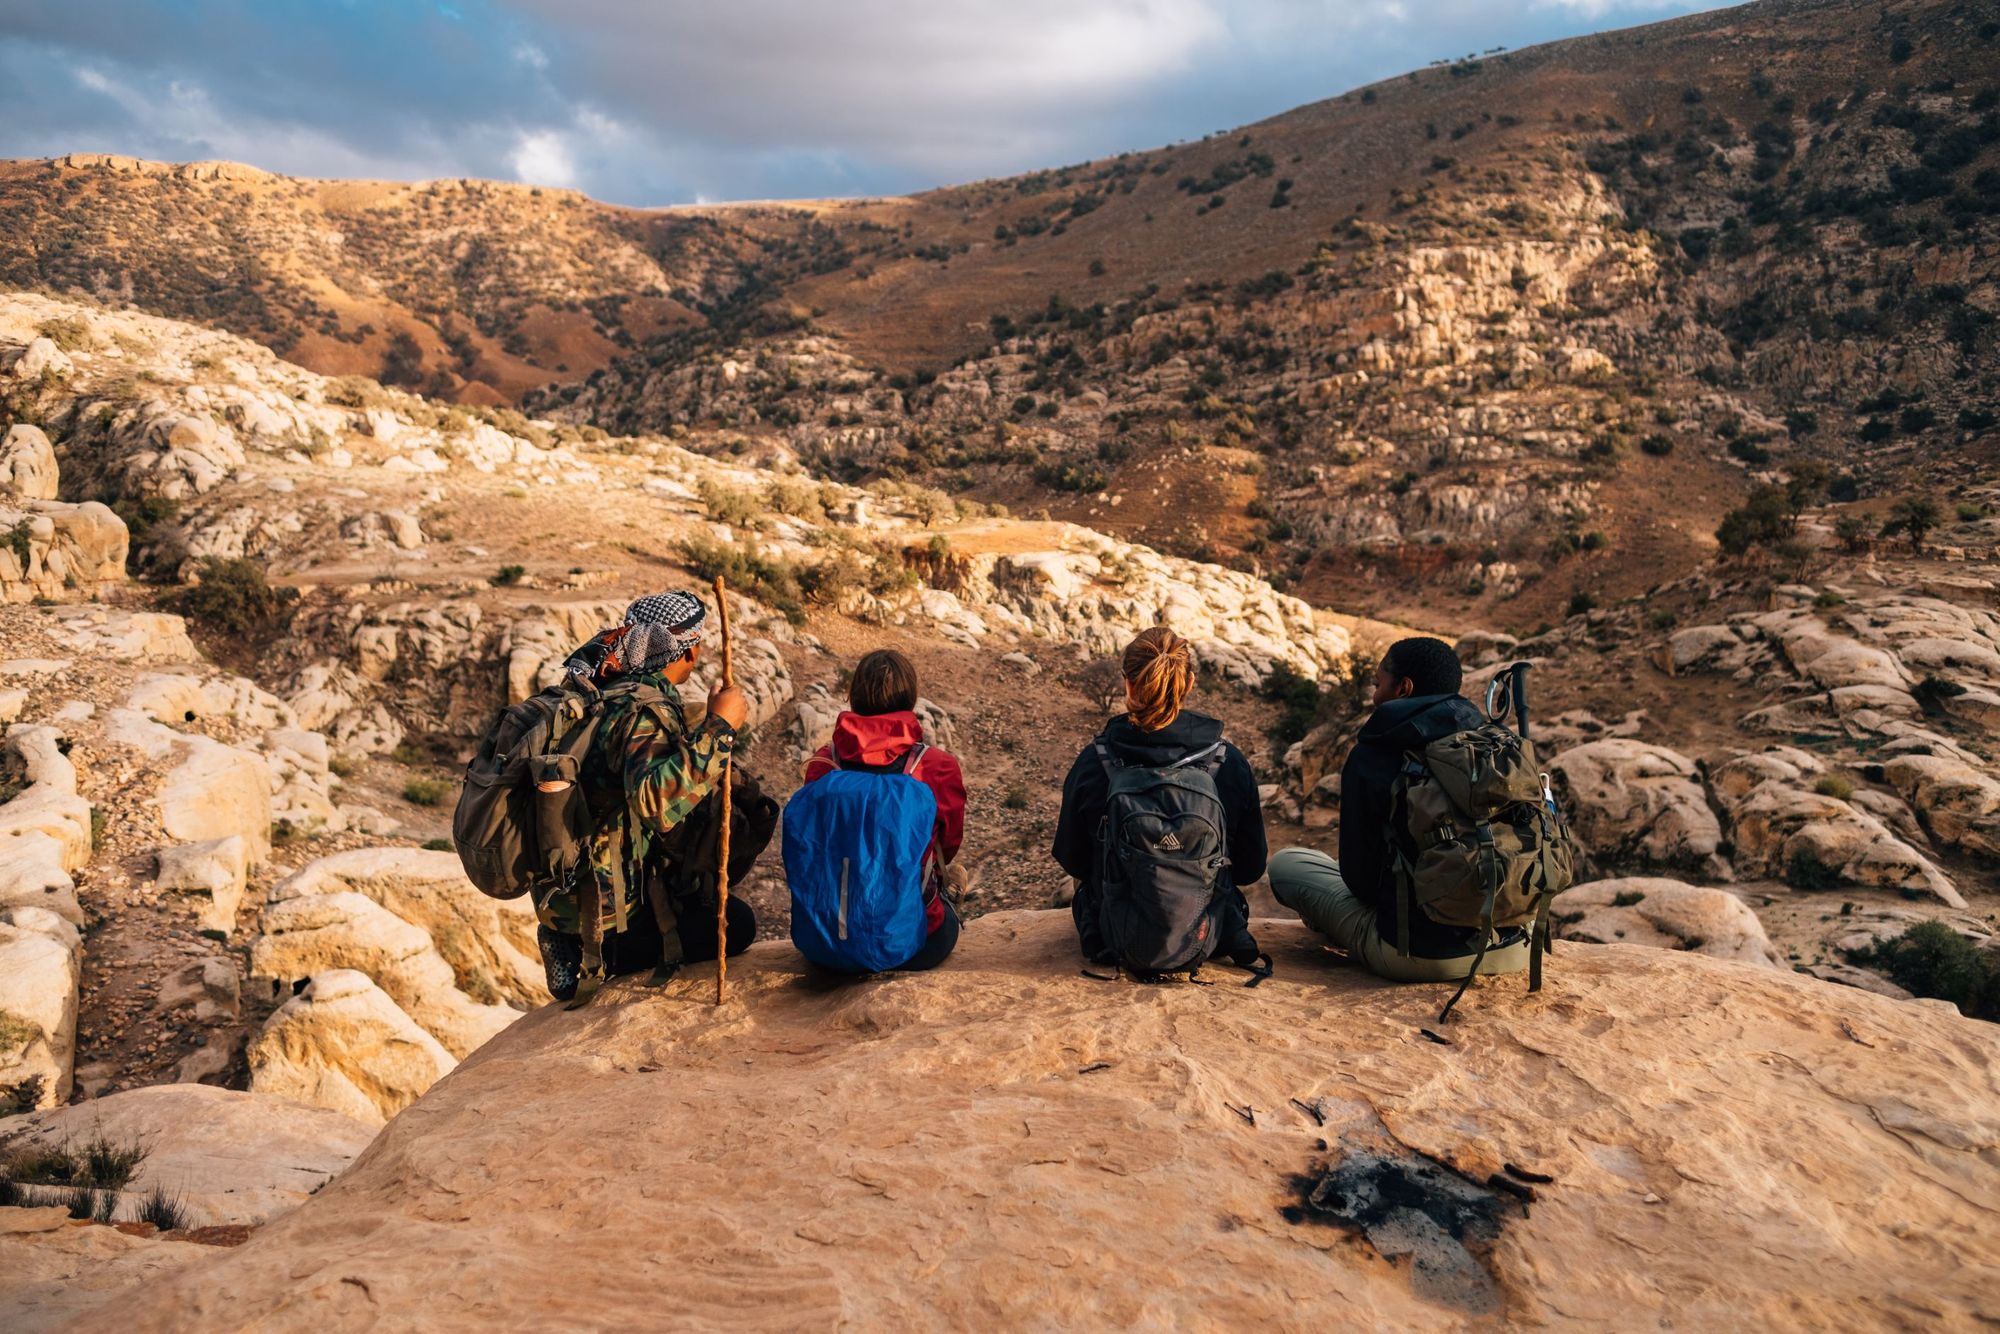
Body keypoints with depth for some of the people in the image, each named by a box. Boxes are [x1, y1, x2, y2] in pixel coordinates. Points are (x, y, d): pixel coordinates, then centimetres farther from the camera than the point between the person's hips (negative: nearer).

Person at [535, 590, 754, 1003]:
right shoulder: (648, 711, -23)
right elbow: (657, 801, -41)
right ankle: (596, 960, -3)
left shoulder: (607, 690, 4)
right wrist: (719, 726, -33)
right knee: (736, 923, 0)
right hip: (600, 905, -9)